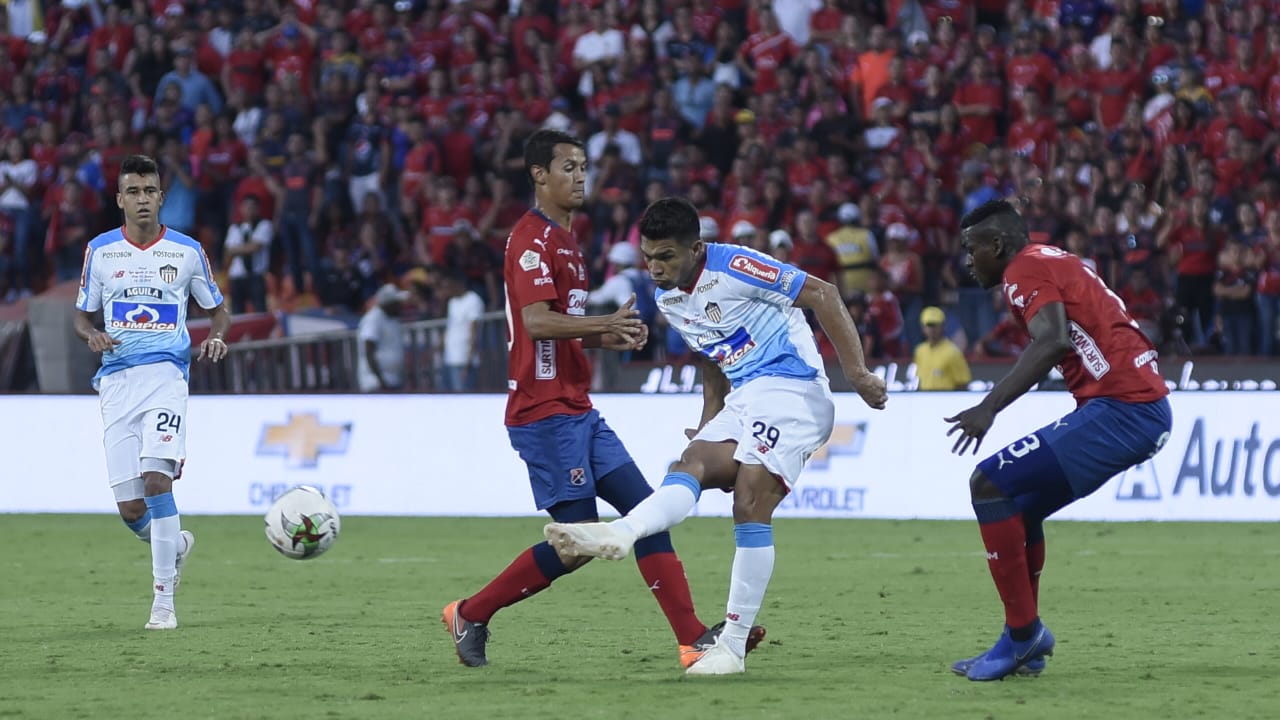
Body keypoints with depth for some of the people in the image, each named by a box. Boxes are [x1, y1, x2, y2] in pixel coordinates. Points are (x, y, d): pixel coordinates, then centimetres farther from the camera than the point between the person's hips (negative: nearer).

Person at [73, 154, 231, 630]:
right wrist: (92, 335, -7)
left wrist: (216, 337, -6)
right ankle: (176, 543, 34)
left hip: (166, 373, -2)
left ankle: (164, 601, -17)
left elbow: (218, 310, 17)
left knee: (156, 478, -22)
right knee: (130, 509, -2)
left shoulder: (187, 251, 6)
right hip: (116, 379, 2)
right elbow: (82, 315, 16)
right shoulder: (100, 251, 8)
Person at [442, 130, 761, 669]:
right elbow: (537, 322, -24)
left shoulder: (563, 240, 20)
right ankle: (470, 615, 6)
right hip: (546, 414, -10)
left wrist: (611, 337, 9)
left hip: (578, 410, 10)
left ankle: (694, 639, -4)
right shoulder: (532, 240, -12)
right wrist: (609, 323, -25)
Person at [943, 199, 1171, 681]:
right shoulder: (1054, 261, 22)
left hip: (1119, 409, -10)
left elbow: (1054, 342, -25)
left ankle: (1024, 632, -8)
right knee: (1020, 507, 21)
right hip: (1152, 410, 10)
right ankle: (1024, 640, 21)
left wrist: (989, 407, -31)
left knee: (989, 485, -11)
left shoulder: (1026, 270, -7)